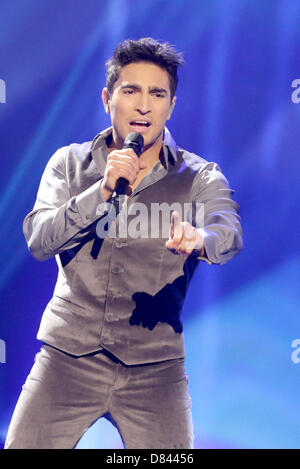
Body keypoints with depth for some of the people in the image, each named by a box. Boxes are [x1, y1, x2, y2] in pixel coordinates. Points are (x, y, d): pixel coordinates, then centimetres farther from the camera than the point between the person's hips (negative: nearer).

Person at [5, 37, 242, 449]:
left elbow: (230, 232, -20)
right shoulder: (69, 163, 3)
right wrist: (103, 190, -23)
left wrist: (199, 240, -43)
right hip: (68, 354, 1)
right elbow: (38, 241, -9)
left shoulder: (201, 177, -1)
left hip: (156, 365, 0)